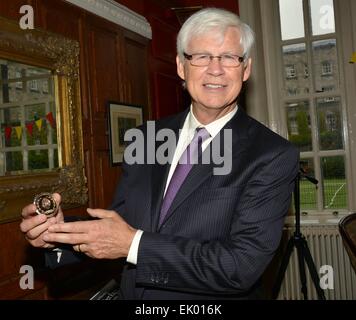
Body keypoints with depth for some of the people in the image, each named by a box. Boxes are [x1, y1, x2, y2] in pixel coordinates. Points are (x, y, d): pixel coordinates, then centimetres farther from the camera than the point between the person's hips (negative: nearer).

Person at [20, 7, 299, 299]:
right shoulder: (146, 139, -4)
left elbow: (243, 265, -24)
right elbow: (117, 224, 2)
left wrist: (135, 244, -24)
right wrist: (59, 231, -16)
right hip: (130, 293, 4)